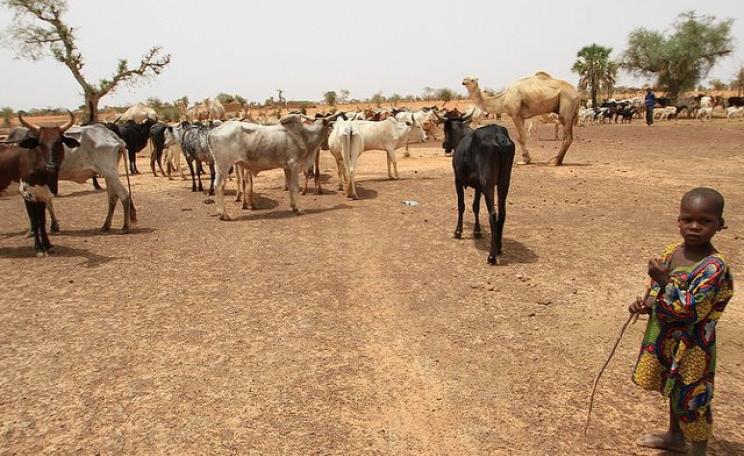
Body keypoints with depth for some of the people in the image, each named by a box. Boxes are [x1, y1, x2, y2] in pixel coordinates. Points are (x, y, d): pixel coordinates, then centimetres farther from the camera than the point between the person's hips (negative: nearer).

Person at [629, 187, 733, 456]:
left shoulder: (713, 267, -25)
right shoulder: (672, 251, -2)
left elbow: (688, 311, -28)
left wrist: (664, 281, -33)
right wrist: (647, 306, -6)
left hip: (691, 348, -8)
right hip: (666, 340, 8)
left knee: (690, 401, 9)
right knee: (674, 392, 26)